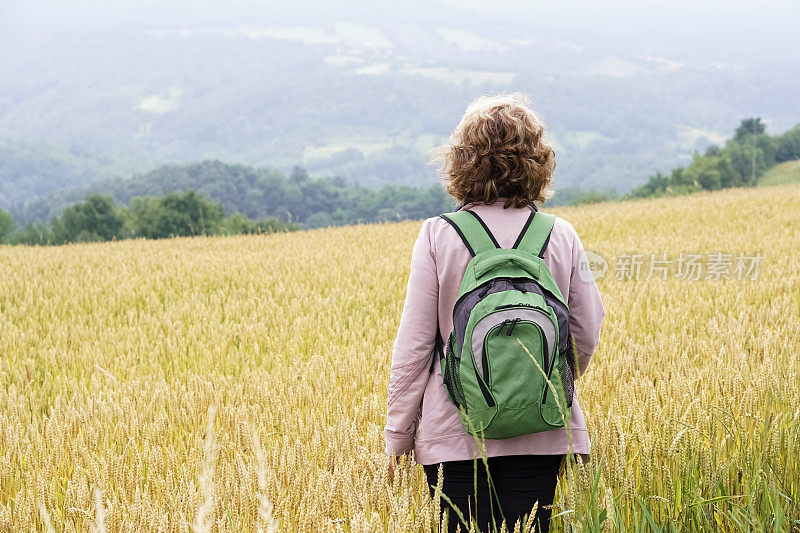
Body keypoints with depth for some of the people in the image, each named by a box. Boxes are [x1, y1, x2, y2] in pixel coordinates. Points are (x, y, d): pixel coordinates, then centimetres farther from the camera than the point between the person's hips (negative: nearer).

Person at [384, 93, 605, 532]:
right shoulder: (562, 237, 0)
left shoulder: (437, 237, -7)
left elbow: (414, 346, -5)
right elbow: (586, 336, 7)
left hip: (456, 431, -2)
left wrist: (398, 437, 4)